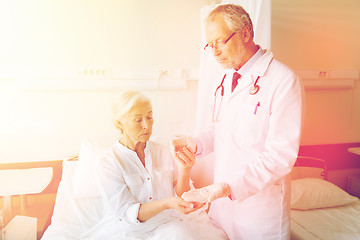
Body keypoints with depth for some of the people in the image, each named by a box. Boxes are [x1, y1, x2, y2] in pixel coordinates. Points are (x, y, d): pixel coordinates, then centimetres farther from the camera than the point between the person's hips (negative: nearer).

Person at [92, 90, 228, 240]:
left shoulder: (163, 152, 1)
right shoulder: (107, 163, -11)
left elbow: (181, 197, 3)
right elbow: (125, 213, -16)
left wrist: (185, 171, -16)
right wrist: (167, 203, -30)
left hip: (166, 224, 4)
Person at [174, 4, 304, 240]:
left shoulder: (284, 81, -17)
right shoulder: (228, 79, 9)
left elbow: (281, 155, -21)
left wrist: (230, 186, -28)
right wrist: (196, 143, -1)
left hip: (260, 205, -6)